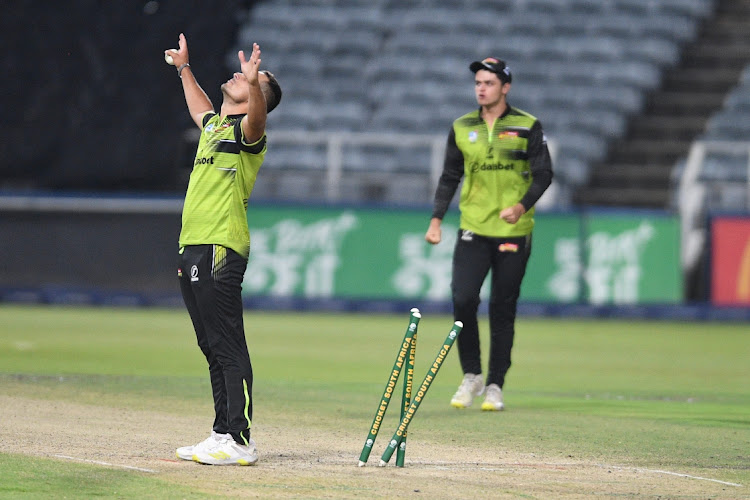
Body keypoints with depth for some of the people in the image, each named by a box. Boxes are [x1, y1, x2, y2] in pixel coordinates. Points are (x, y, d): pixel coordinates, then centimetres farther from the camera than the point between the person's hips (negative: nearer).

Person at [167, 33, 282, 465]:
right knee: (214, 349, 12)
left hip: (220, 251, -10)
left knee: (229, 349, -11)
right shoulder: (214, 125, 20)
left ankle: (241, 442, -14)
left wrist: (253, 82, -49)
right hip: (194, 251, 10)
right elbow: (200, 108, 45)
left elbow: (256, 119, -32)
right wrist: (184, 68, 53)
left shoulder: (247, 130, -7)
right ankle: (222, 435, 17)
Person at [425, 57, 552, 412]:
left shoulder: (527, 127, 0)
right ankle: (471, 376, 5)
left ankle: (495, 386, 10)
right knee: (463, 299, -12)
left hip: (514, 232, -2)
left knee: (503, 309, 1)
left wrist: (522, 206, -21)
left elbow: (543, 173, -4)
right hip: (473, 230, 2)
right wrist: (436, 219, 4)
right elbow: (450, 177, 14)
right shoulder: (462, 128, 9)